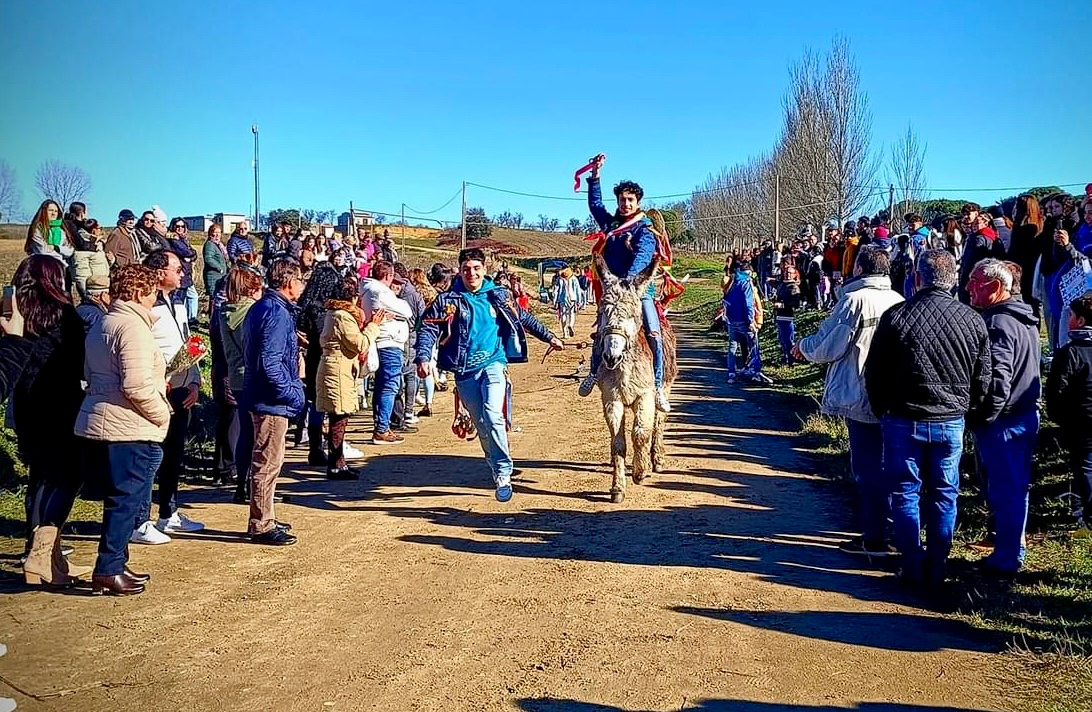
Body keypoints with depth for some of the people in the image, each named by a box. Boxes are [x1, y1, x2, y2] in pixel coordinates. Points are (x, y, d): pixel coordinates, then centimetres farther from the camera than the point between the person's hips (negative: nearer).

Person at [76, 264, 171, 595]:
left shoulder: (102, 325, 16)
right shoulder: (133, 326, -16)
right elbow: (136, 386, -24)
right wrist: (162, 413, -9)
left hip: (99, 423, 10)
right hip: (128, 428, -10)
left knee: (123, 499, 18)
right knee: (127, 500, -2)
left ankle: (115, 564, 25)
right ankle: (108, 571, 3)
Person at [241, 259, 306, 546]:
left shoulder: (260, 308, 12)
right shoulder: (277, 313, -19)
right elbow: (270, 363, -26)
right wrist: (293, 393, -18)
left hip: (260, 397, 11)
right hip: (272, 402, -11)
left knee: (266, 462, 19)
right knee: (268, 463, -2)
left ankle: (263, 519, 30)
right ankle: (262, 526, 7)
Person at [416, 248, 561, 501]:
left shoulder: (499, 295, 7)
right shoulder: (448, 299, 1)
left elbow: (524, 319, 20)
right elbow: (429, 329, -6)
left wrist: (549, 338, 25)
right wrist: (424, 358, -22)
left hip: (493, 363, -1)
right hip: (465, 370, 1)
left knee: (493, 415, -21)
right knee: (482, 424, 7)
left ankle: (503, 473, -11)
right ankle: (499, 472, 24)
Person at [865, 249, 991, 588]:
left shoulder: (896, 316, -11)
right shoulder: (973, 320, -4)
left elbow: (874, 373, -5)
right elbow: (983, 379, 4)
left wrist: (882, 411, 10)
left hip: (904, 421, -2)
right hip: (951, 423, 2)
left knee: (905, 494, 9)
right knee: (943, 496, 13)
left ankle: (913, 569, 12)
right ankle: (936, 569, 20)